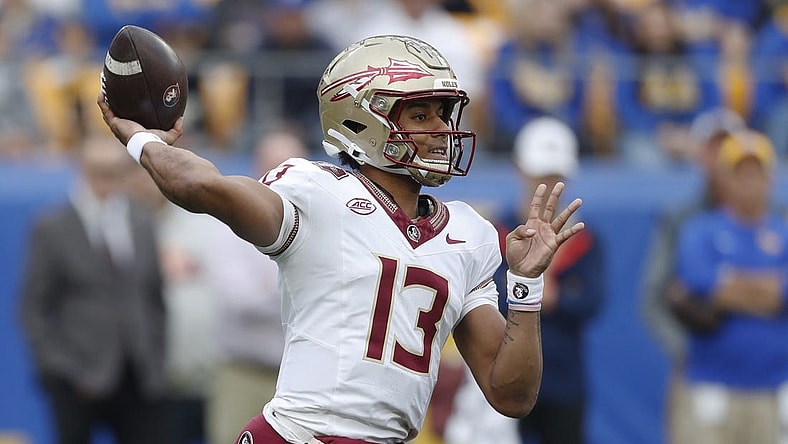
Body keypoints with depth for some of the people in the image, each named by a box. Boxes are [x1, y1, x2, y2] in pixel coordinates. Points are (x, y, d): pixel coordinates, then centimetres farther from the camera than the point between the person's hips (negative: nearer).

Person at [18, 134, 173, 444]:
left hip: (142, 381, 3)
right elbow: (34, 309, -1)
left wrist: (158, 358, 4)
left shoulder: (143, 224, 12)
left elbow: (157, 297, 14)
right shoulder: (52, 230, 0)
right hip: (81, 382, -3)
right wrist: (60, 367, -9)